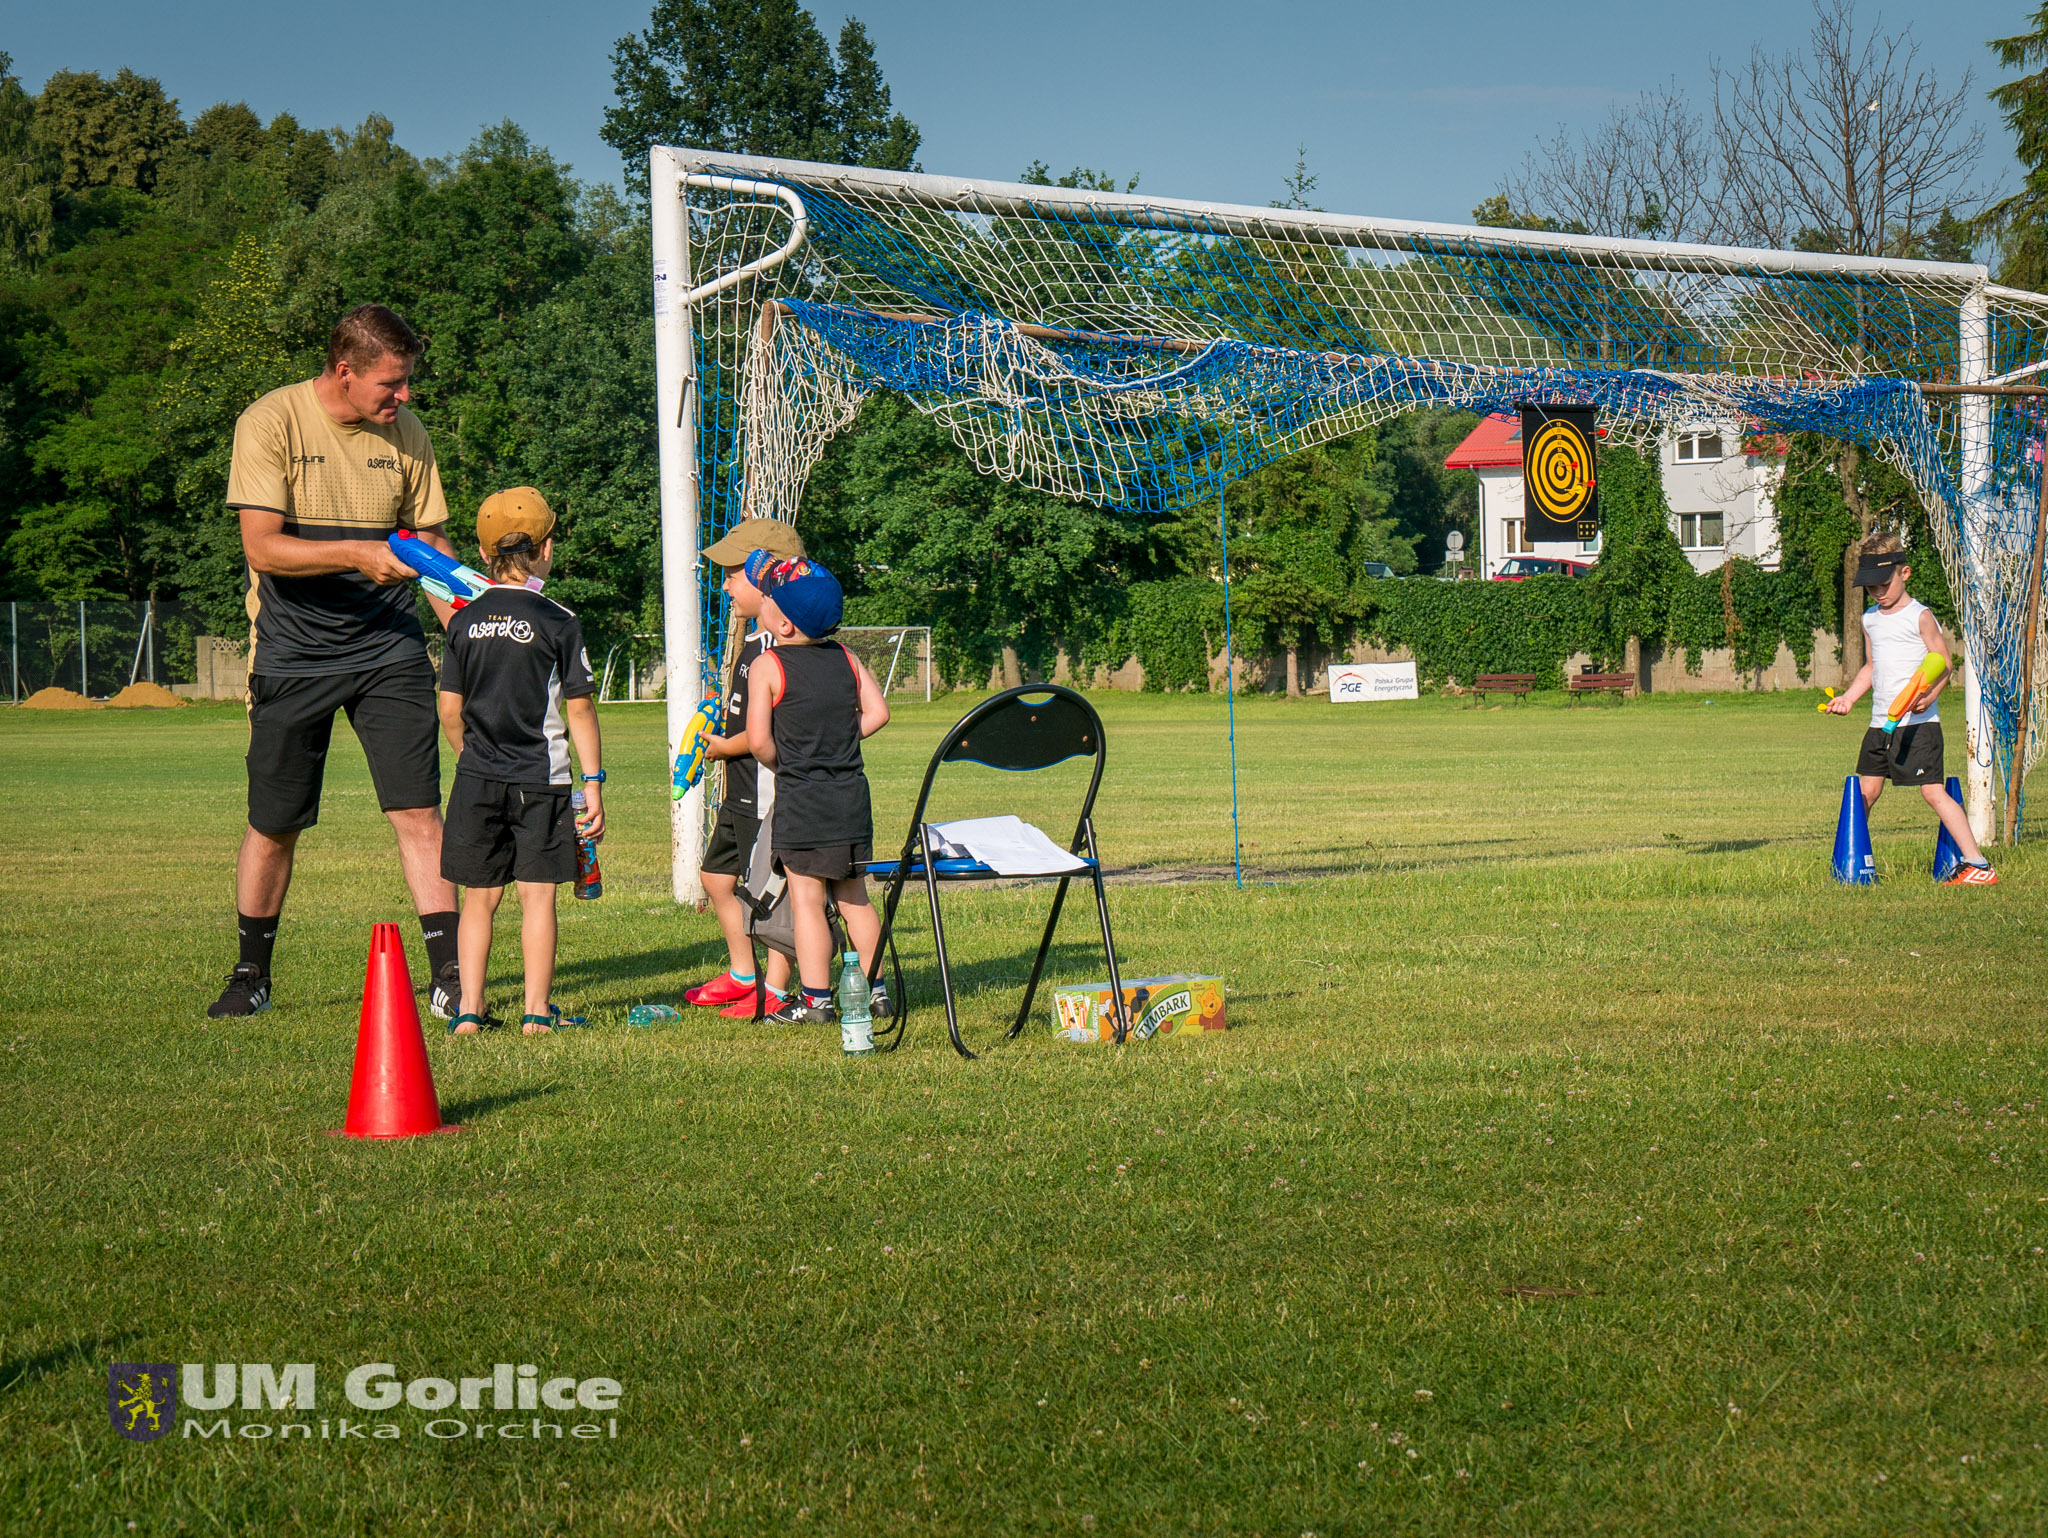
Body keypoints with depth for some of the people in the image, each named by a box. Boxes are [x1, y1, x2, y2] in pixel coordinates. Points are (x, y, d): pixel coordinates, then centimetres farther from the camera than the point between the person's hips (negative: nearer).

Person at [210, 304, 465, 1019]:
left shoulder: (405, 433, 5)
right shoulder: (269, 423, -9)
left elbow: (431, 542, 13)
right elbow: (264, 549, -17)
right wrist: (358, 553, -28)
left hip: (388, 646, 3)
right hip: (292, 653, -3)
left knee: (418, 810, -7)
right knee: (274, 824, 6)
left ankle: (448, 977, -2)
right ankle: (251, 975, 24)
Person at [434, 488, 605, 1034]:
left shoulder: (465, 621, 3)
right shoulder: (557, 622, -6)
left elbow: (450, 710, 6)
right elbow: (579, 709, -6)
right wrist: (593, 780, -1)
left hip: (478, 780, 3)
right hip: (541, 780, -3)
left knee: (480, 896, 9)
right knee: (537, 894, 2)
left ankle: (469, 1009, 7)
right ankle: (537, 1010, 2)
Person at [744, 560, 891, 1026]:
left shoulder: (767, 665, -8)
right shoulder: (845, 658, 7)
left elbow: (758, 739, -14)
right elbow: (877, 713, 6)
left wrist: (783, 764, 4)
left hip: (801, 798, -5)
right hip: (852, 792, 6)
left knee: (806, 897, 0)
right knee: (853, 896, 15)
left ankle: (815, 1000, 0)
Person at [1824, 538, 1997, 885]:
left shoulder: (1920, 616, -6)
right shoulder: (1870, 619, 15)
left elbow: (1943, 662, -9)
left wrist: (1928, 695, -26)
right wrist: (1848, 697, 16)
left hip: (1918, 723, -7)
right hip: (1880, 723, 7)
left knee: (1933, 791, -13)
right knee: (1866, 791, 11)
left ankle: (1978, 866, -13)